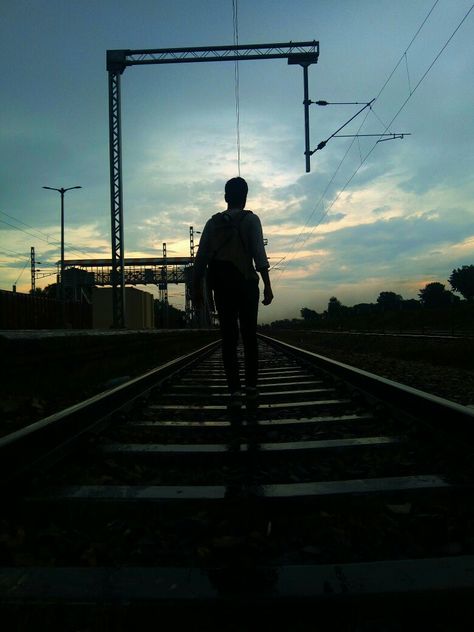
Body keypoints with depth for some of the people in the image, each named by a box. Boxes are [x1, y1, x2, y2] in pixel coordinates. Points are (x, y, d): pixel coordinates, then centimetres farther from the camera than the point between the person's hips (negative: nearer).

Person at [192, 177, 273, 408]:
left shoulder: (213, 222, 10)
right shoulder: (251, 219, 1)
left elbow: (201, 257, 5)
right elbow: (259, 254, -10)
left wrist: (197, 287, 10)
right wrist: (267, 285, -10)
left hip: (221, 287, 2)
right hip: (245, 284, -2)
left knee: (229, 338, 3)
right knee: (249, 336, 8)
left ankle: (235, 391, -2)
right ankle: (251, 387, 10)